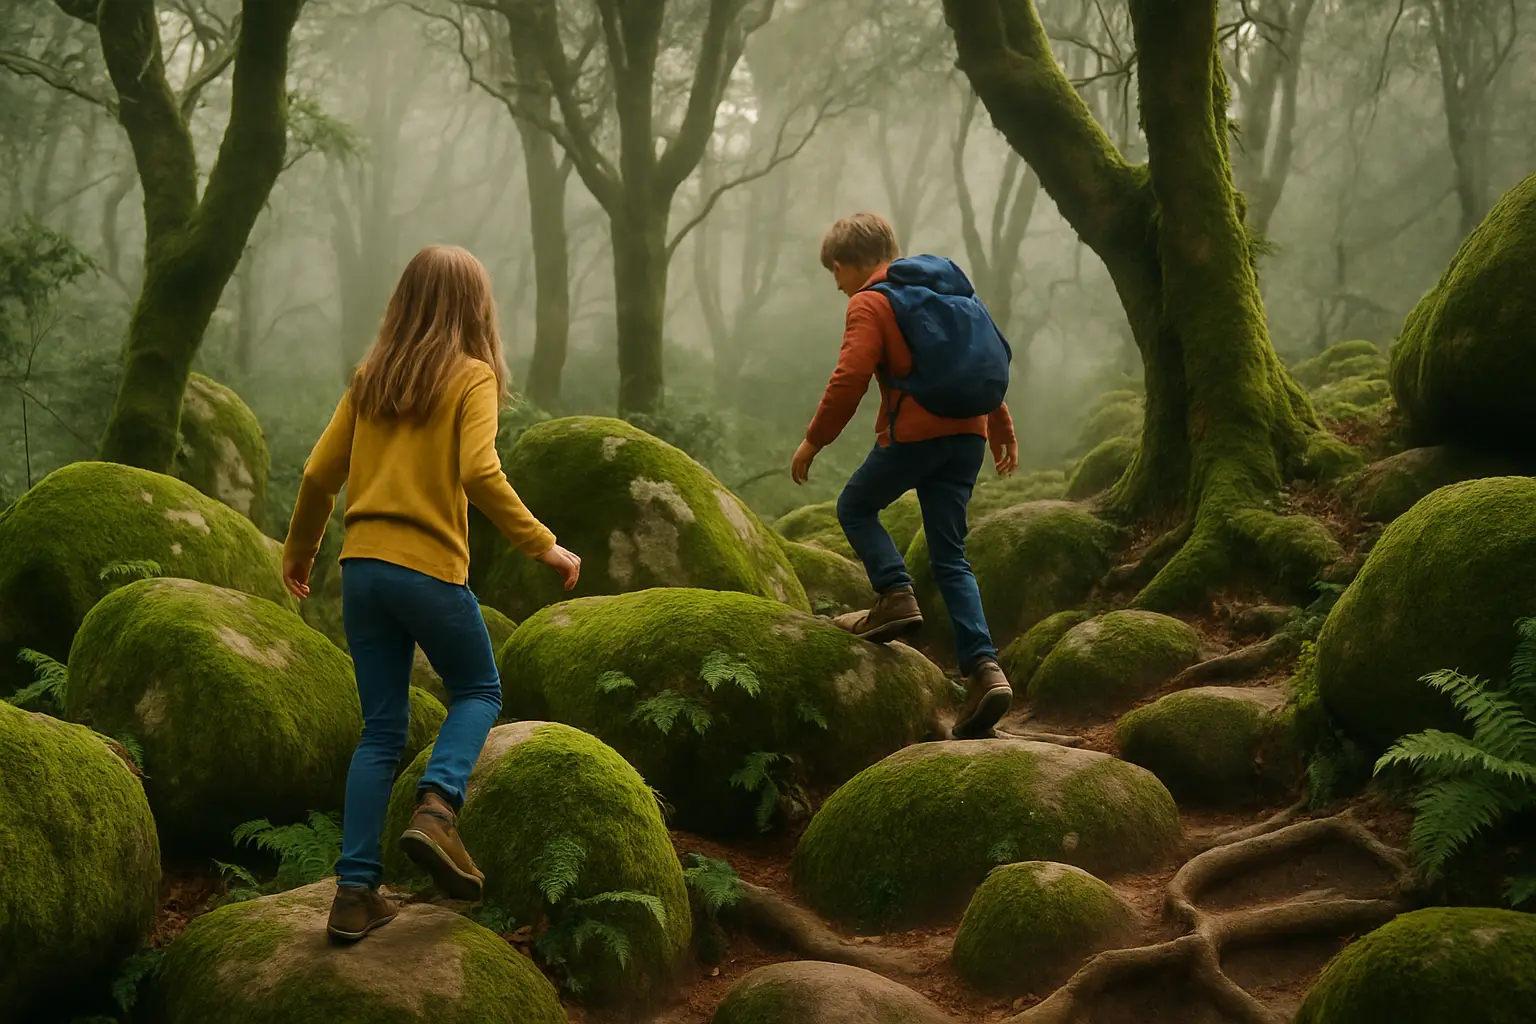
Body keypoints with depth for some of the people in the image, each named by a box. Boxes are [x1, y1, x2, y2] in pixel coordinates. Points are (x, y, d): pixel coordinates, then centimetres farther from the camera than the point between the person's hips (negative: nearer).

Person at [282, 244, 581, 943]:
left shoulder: (371, 377, 11)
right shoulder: (472, 377, -3)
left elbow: (320, 474, 11)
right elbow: (479, 473, -18)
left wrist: (299, 550, 25)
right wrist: (541, 545, -12)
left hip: (362, 567, 5)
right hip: (430, 570, -5)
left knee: (381, 731, 11)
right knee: (479, 692, 18)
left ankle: (355, 891, 6)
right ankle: (436, 809, -7)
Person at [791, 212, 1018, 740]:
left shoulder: (871, 304, -3)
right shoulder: (947, 290, 19)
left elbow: (849, 379, -13)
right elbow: (988, 363, 22)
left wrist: (813, 441, -4)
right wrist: (1002, 431, 28)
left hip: (913, 434, -7)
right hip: (966, 436, 7)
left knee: (856, 505, 19)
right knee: (951, 557, 7)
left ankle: (896, 594, -1)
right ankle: (983, 668, -6)